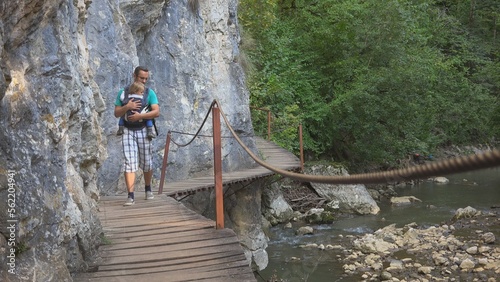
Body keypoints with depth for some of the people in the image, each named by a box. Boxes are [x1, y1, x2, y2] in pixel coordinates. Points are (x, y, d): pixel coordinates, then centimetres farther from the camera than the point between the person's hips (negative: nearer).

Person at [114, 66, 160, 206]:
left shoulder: (150, 93, 3)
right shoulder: (123, 92, 6)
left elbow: (156, 112, -8)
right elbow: (116, 113, 4)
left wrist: (140, 116, -20)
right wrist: (127, 107, -15)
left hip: (143, 130, 0)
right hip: (128, 131, 0)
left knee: (146, 162, 9)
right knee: (129, 163, -8)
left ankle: (148, 189, 32)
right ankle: (131, 196, -11)